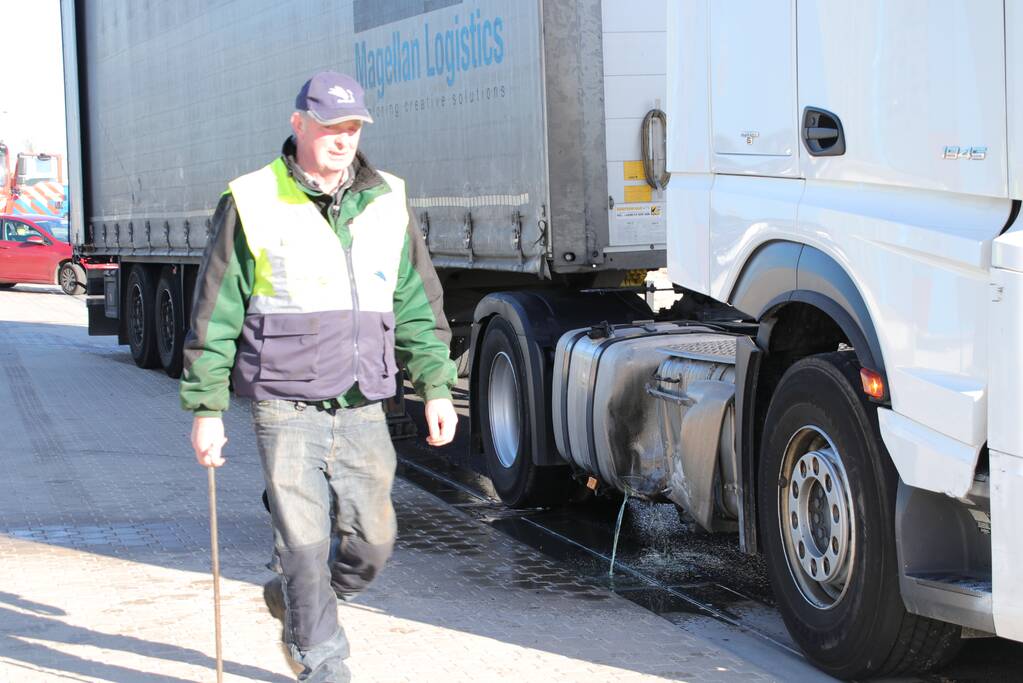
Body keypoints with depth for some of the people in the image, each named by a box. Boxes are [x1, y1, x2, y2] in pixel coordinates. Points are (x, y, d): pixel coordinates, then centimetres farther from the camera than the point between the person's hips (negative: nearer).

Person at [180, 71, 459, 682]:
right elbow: (215, 317, 0)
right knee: (304, 544, -6)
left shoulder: (388, 203, 9)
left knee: (373, 542, 6)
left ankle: (296, 602, 34)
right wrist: (206, 408, -1)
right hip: (286, 409, -4)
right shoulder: (253, 204, -3)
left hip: (363, 410, 4)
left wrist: (435, 387, 7)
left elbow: (419, 306, 14)